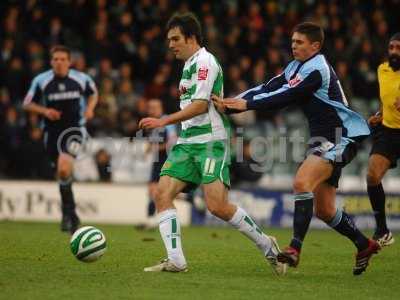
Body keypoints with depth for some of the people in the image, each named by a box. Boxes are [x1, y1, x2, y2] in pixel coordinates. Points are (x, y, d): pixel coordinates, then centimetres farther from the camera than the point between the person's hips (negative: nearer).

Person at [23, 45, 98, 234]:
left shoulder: (81, 79, -2)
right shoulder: (41, 81, -3)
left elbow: (93, 93, 18)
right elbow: (27, 104, 5)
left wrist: (90, 108, -1)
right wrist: (44, 111, -12)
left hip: (74, 128, -2)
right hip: (52, 131, 2)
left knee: (64, 167, -25)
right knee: (62, 173, 7)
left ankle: (67, 211, -10)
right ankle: (72, 216, 23)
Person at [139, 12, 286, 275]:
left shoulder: (205, 61, -9)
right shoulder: (190, 64, 20)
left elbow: (200, 105, -18)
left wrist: (163, 121, -21)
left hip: (209, 141, -9)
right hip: (187, 142, 9)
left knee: (218, 206, -17)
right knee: (163, 194, -8)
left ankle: (267, 246, 1)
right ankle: (176, 261, -12)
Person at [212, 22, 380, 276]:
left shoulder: (317, 69, -16)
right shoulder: (296, 67, 10)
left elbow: (285, 97, -25)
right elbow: (269, 88, 1)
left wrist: (245, 104, -27)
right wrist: (233, 101, -13)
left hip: (340, 138, -10)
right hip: (323, 140, 10)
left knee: (302, 181, -28)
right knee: (323, 209, 11)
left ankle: (295, 248, -29)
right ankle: (365, 245, 30)